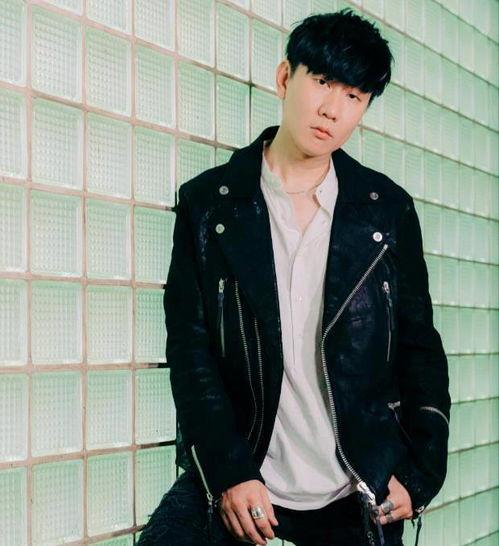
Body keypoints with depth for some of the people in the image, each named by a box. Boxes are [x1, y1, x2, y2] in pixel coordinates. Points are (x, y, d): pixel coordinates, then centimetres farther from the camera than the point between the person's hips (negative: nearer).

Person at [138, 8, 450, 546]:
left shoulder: (389, 210, 2)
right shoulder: (207, 202, -1)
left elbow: (418, 345, 7)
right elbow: (190, 348, -4)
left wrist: (422, 472, 0)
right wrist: (229, 473, -12)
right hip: (236, 477, -1)